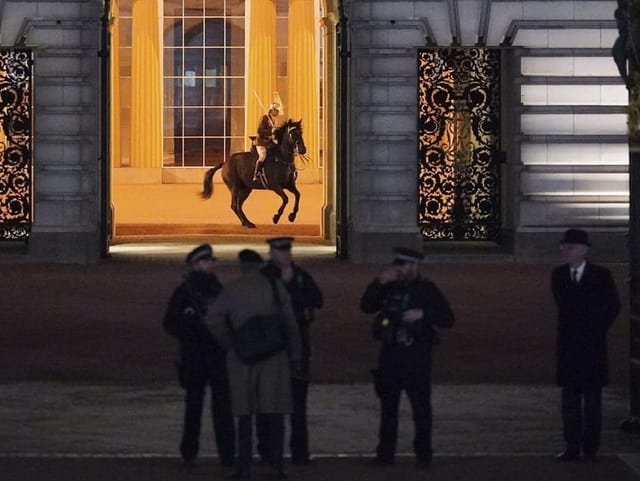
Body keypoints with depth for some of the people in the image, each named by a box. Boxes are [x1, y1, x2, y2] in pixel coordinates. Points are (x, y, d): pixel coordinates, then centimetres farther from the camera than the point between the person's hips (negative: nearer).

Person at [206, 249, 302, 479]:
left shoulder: (231, 291, 0)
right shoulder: (274, 287, -1)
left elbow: (213, 320, -12)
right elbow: (290, 323, 0)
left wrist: (230, 343, -1)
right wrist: (295, 356, 7)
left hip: (242, 357, 0)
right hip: (274, 355, 0)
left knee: (245, 413, 7)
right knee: (274, 413, 5)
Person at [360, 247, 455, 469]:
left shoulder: (427, 289, -4)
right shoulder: (390, 287, 8)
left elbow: (448, 319, -7)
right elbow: (366, 306, 2)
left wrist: (423, 314, -21)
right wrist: (379, 283, -9)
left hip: (416, 355, -4)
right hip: (390, 353, 4)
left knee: (421, 405, -1)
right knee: (388, 405, 9)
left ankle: (423, 454, 8)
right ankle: (385, 453, 17)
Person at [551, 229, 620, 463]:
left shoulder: (601, 275, -3)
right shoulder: (558, 274, 6)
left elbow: (613, 306, 3)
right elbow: (562, 304, 11)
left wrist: (598, 328, 1)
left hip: (593, 344, -3)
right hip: (568, 342, 3)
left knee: (592, 397, 0)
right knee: (570, 397, 4)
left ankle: (590, 448, 3)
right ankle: (572, 447, 7)